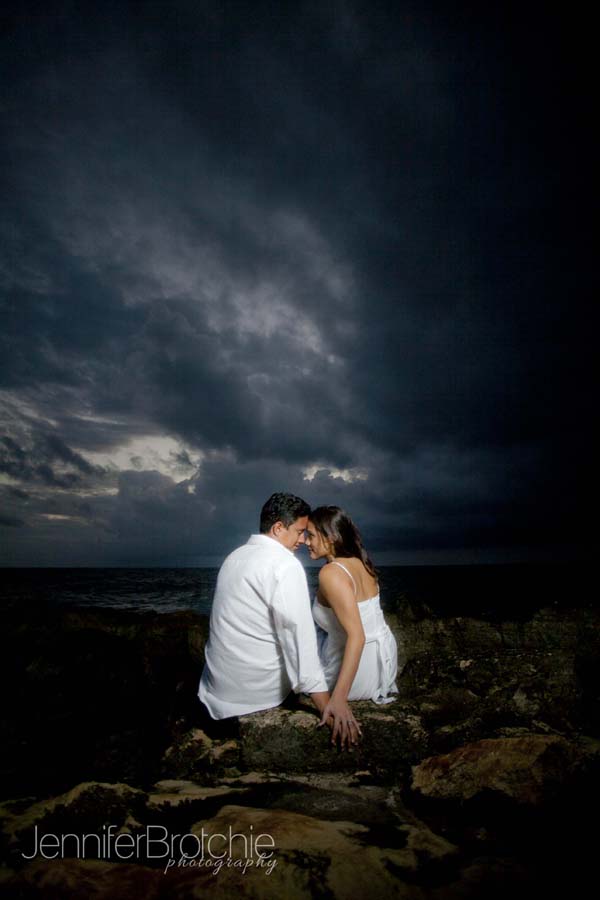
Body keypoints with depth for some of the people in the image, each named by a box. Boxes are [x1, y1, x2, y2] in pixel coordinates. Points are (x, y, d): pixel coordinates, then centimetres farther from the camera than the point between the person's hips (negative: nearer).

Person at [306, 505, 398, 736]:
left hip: (358, 670, -6)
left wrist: (338, 698, -32)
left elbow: (357, 636, -30)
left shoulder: (331, 573, -23)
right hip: (384, 657, 7)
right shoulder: (359, 562, 1)